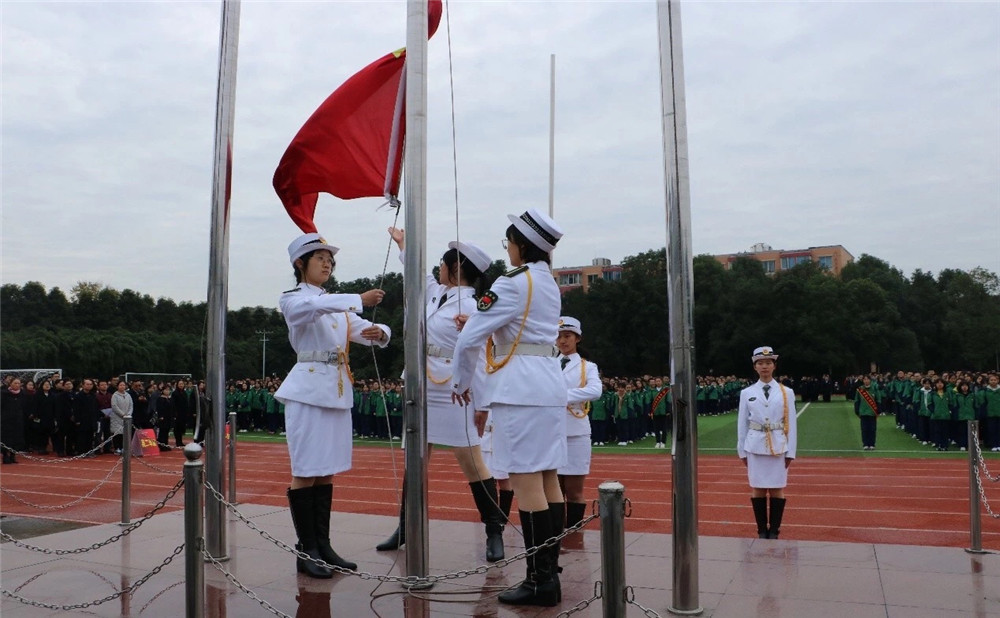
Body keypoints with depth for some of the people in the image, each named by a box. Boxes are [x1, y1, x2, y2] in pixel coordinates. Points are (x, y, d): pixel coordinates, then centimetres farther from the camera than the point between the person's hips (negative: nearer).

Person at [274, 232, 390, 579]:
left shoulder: (339, 305, 20)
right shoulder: (292, 300, 0)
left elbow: (367, 331, 10)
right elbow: (317, 306, -23)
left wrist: (379, 333, -14)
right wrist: (359, 300, -33)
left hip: (337, 391, 7)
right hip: (308, 390, -7)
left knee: (326, 472, 9)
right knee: (305, 472, -4)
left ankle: (323, 546, 15)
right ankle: (306, 551, 3)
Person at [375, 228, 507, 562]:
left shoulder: (469, 305, -13)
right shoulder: (436, 293, 11)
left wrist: (482, 405, -26)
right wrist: (402, 242, 45)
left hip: (454, 395, -8)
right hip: (423, 392, 8)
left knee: (472, 463, -4)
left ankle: (494, 532, 4)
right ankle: (406, 528, 23)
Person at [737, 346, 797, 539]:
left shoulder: (786, 392, 1)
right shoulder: (746, 393, 2)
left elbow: (791, 423, 1)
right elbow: (742, 423, 5)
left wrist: (791, 451, -1)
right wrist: (742, 451, 5)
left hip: (779, 447, 0)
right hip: (755, 447, 1)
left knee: (777, 489, 4)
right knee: (757, 489, 5)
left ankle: (774, 531, 14)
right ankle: (762, 531, 14)